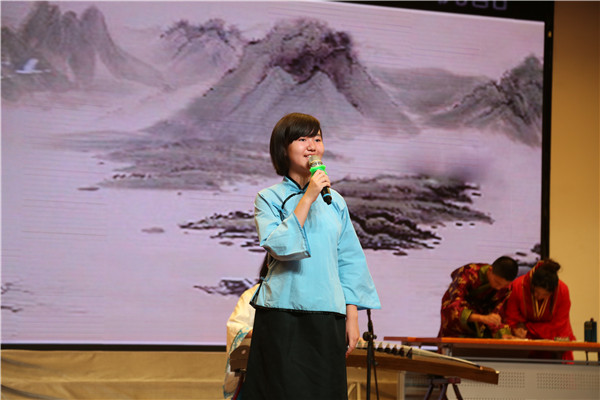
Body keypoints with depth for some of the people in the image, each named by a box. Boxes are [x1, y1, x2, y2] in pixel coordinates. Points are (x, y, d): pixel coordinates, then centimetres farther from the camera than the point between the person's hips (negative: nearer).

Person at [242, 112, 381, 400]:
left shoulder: (334, 201, 12)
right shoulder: (269, 198, 2)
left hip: (327, 314, 3)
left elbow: (350, 260, 12)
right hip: (282, 314, -3)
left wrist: (352, 317, 6)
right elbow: (279, 245, -15)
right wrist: (308, 198, -17)